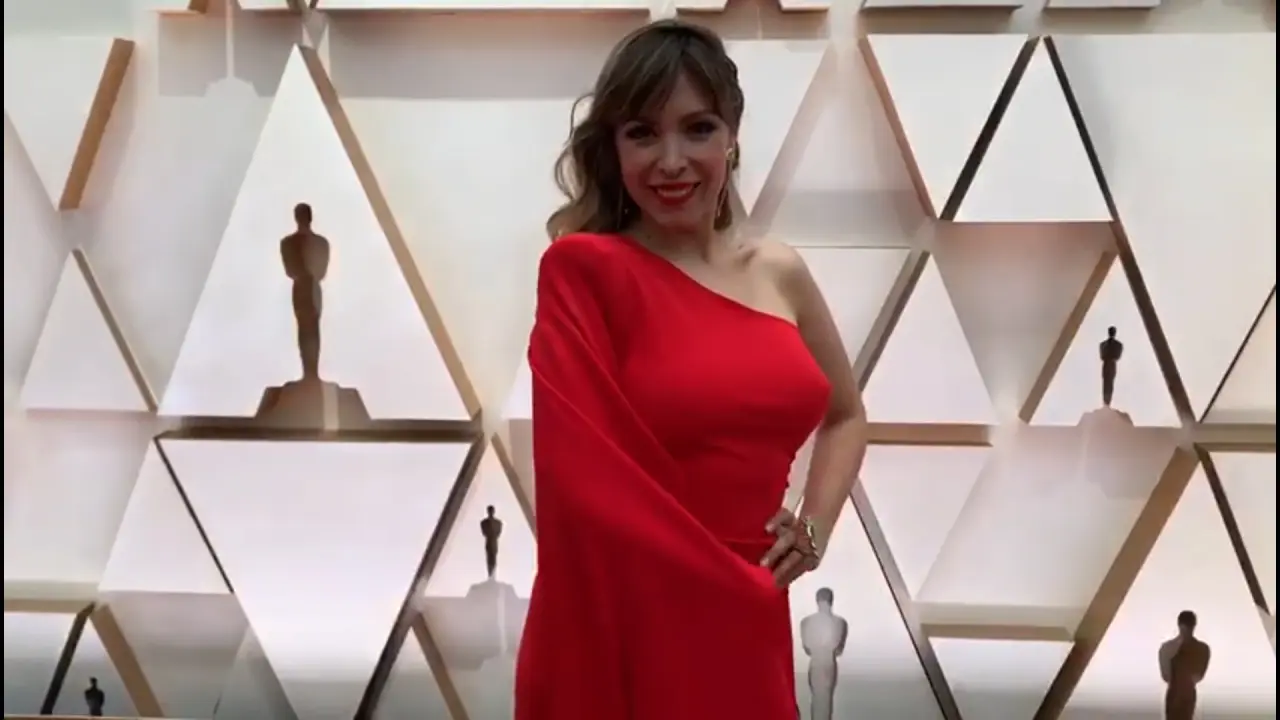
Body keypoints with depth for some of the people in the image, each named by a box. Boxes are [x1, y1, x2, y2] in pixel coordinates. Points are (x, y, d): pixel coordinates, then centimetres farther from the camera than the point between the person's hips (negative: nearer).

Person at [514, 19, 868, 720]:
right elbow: (586, 481, -15)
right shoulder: (584, 269, -10)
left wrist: (814, 526, 6)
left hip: (747, 625, 5)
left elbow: (845, 415, 22)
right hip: (622, 624, -5)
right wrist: (723, 575, -13)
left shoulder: (780, 272, 6)